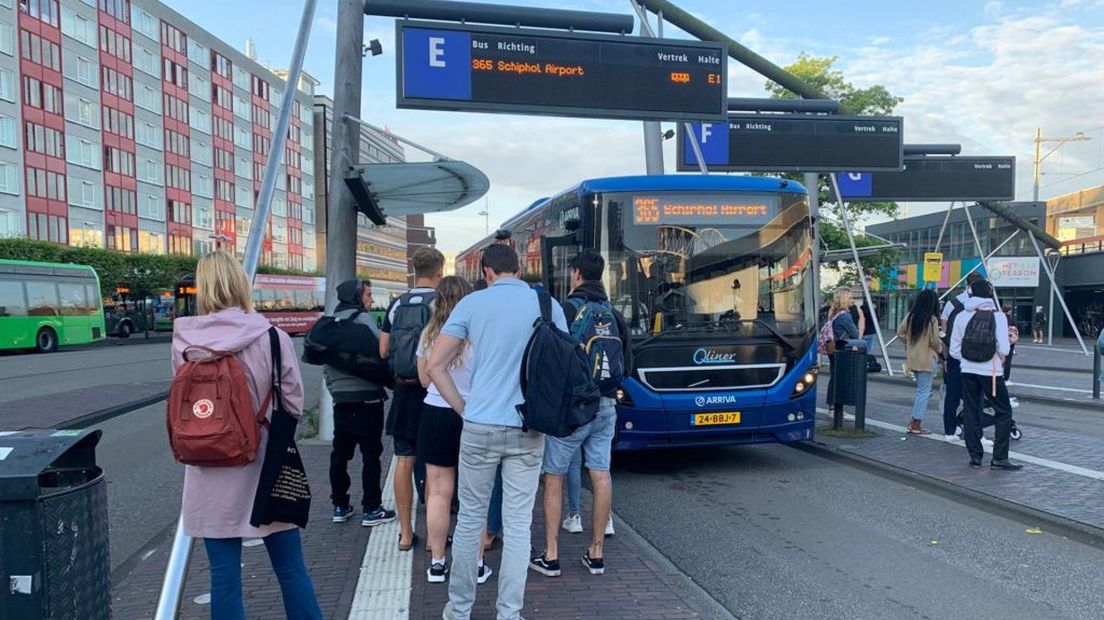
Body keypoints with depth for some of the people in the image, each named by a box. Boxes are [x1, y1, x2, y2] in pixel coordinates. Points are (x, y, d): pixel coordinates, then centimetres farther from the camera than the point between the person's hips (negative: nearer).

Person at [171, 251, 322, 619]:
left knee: (224, 574, 11)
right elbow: (294, 405, -6)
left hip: (211, 477, 2)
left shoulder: (184, 342, -7)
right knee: (290, 569, 12)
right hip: (266, 469, -1)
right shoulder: (271, 338, -12)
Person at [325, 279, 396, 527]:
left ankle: (340, 506, 20)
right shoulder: (362, 319, -8)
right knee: (371, 454, -1)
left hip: (340, 398, 7)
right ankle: (371, 509, 3)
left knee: (340, 453, 13)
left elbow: (324, 361, 14)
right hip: (367, 397, -7)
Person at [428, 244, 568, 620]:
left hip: (480, 426, 0)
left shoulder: (472, 303, 0)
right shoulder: (548, 306, 2)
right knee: (518, 525, 7)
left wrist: (461, 407, 5)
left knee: (470, 518, 12)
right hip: (528, 430, 1)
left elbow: (435, 365, -3)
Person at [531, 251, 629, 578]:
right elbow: (625, 363, 15)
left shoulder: (568, 309, -9)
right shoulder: (614, 313, 10)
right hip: (605, 406, 6)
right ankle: (596, 553, 16)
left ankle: (551, 555, 7)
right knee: (601, 474, 9)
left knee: (554, 477, 4)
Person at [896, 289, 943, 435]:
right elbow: (934, 341, -15)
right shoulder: (932, 319, -15)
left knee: (922, 389, 20)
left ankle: (913, 420, 17)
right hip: (927, 359, -6)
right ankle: (916, 425, 4)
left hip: (912, 358, 6)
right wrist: (940, 348, 5)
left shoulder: (910, 316, 2)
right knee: (924, 391, 2)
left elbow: (900, 333, 5)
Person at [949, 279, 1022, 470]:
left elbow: (954, 350, 1)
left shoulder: (962, 317, 0)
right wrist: (1000, 357, 8)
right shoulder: (998, 316, -9)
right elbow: (1003, 349, -13)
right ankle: (999, 458, 4)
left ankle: (975, 456, 13)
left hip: (968, 371, 3)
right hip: (991, 372, -3)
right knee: (1003, 413, 7)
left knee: (971, 413, 10)